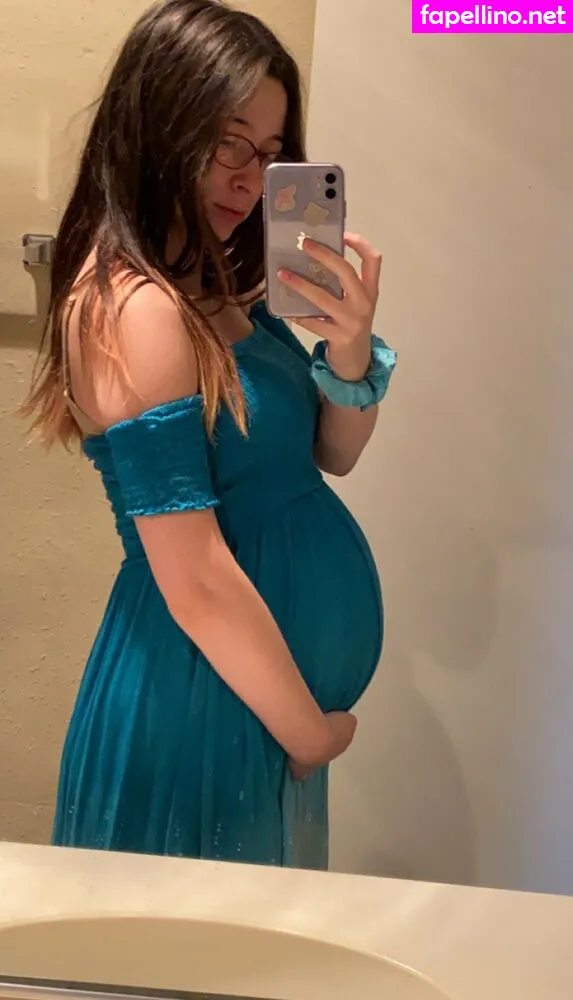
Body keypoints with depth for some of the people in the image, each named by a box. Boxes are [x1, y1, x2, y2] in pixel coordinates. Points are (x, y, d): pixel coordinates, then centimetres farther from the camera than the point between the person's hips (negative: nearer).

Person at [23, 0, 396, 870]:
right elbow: (195, 584, -24)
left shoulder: (211, 286, 3)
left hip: (279, 672, 8)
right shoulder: (132, 307, -23)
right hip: (213, 693, -8)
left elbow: (332, 455, 7)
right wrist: (310, 733, -12)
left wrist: (350, 347, -14)